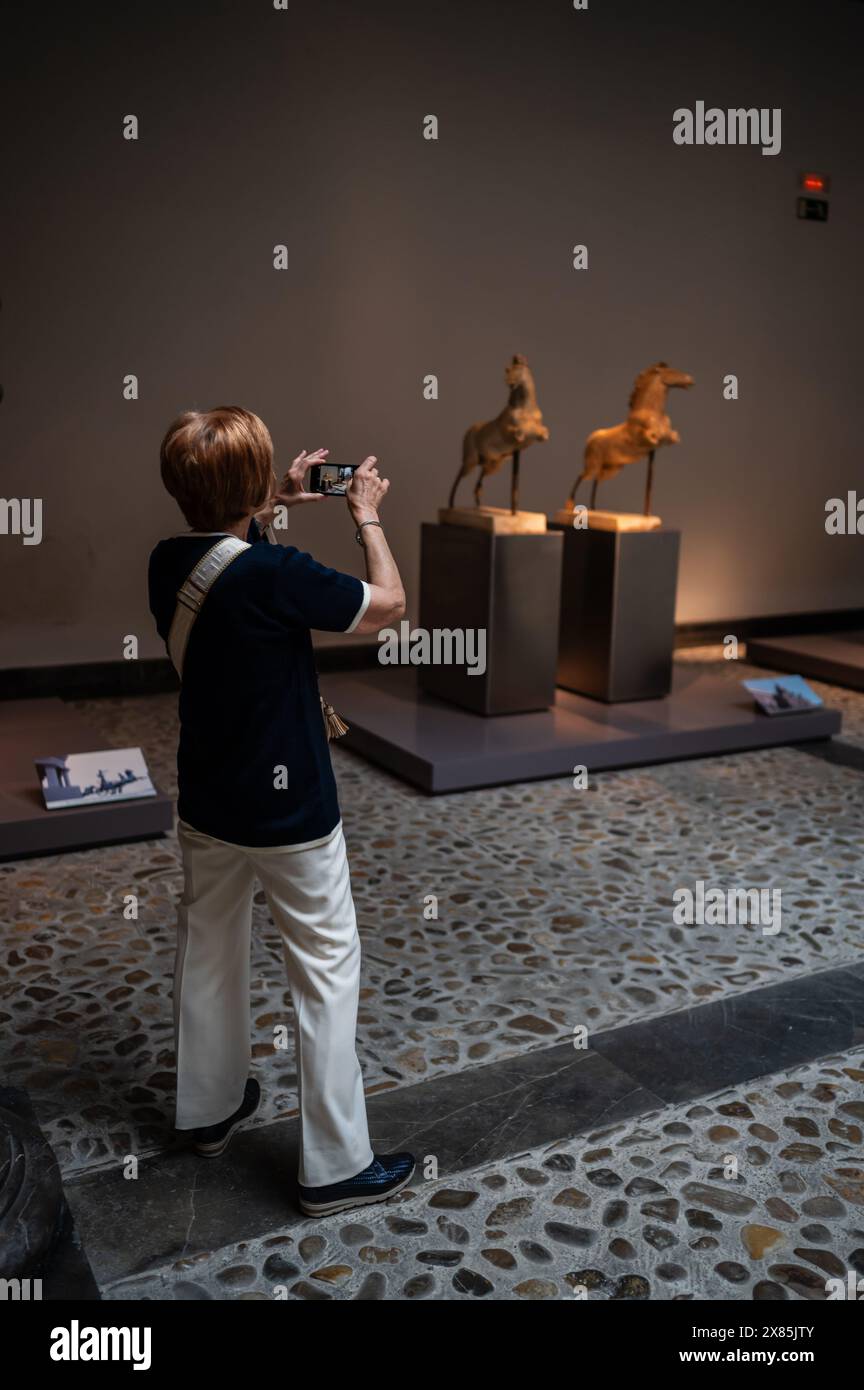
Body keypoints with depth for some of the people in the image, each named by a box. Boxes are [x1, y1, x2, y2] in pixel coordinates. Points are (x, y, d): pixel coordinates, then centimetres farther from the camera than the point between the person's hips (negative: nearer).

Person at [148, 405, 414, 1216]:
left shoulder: (168, 563, -5)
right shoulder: (275, 576, -26)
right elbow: (389, 603, -12)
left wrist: (277, 504, 16)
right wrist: (366, 515, 1)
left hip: (205, 806, 7)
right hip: (288, 813, -7)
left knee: (208, 953, 22)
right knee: (326, 972, 6)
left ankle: (211, 1109, 42)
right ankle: (336, 1166, 16)